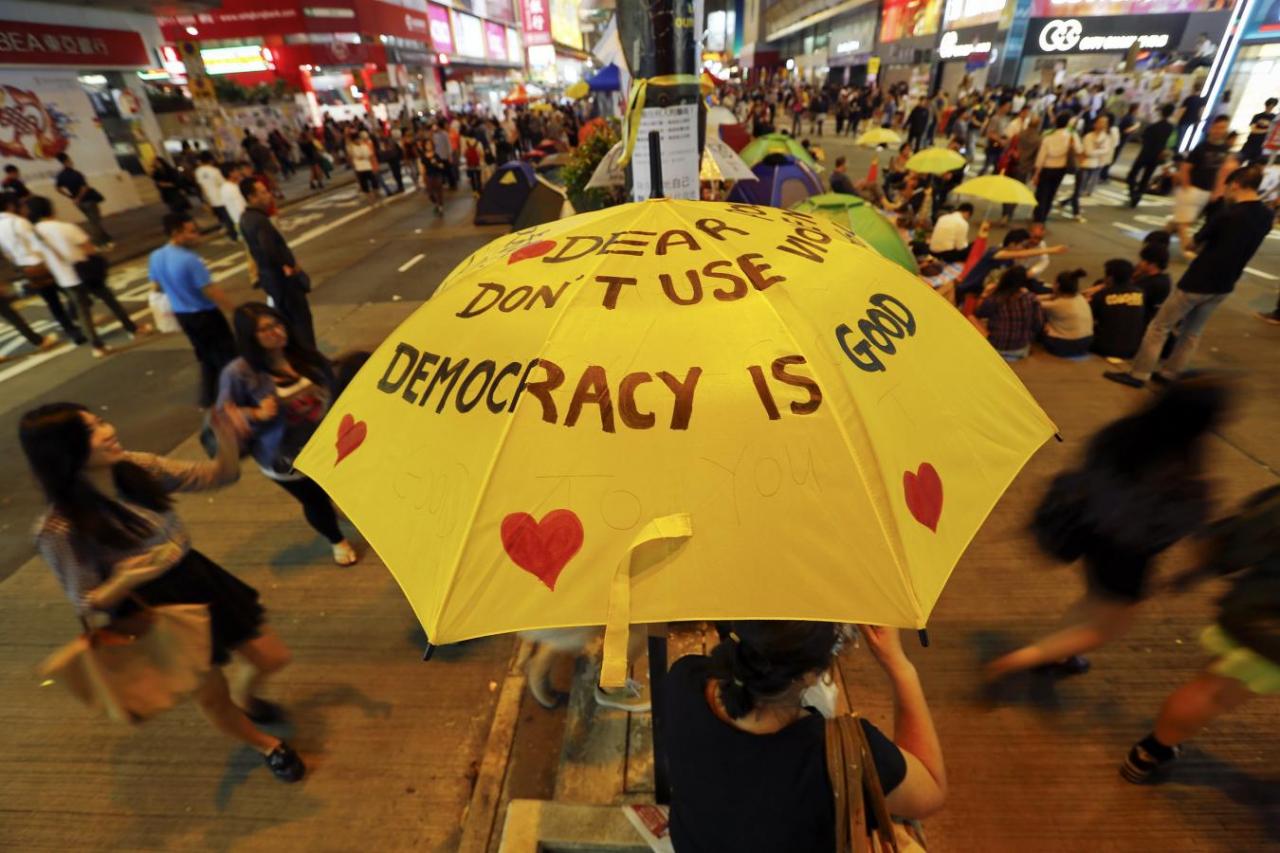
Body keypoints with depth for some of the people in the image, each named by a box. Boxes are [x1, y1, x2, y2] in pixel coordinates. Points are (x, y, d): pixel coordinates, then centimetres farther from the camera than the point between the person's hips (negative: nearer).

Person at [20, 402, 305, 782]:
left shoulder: (136, 467, -11)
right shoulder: (61, 528, -23)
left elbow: (220, 474, -6)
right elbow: (87, 603, -13)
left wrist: (225, 433, -24)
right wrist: (126, 579, -34)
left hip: (198, 580, 5)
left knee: (274, 658, 15)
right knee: (214, 696, 14)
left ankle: (244, 697, 51)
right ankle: (267, 746, 44)